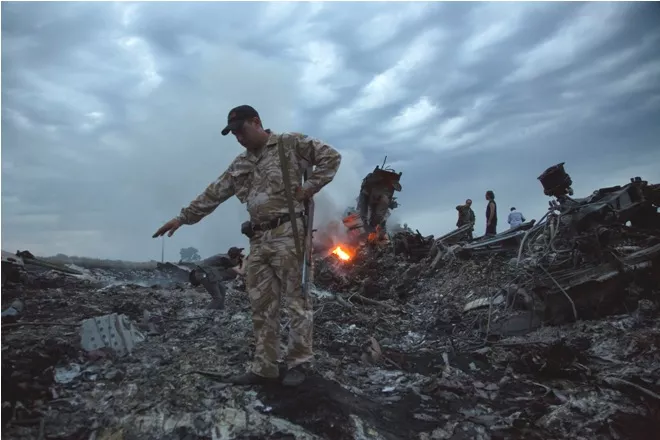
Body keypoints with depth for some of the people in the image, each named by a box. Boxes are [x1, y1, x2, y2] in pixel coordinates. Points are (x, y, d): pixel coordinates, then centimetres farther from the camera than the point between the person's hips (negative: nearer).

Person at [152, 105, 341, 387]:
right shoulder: (240, 165, 20)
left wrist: (309, 188, -7)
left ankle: (298, 363, 8)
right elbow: (214, 193, 21)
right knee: (262, 305, 6)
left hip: (287, 233, -7)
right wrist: (183, 217, 19)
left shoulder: (291, 144, 2)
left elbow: (331, 156, -1)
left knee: (296, 298, -2)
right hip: (258, 239, 7)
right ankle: (264, 368, 13)